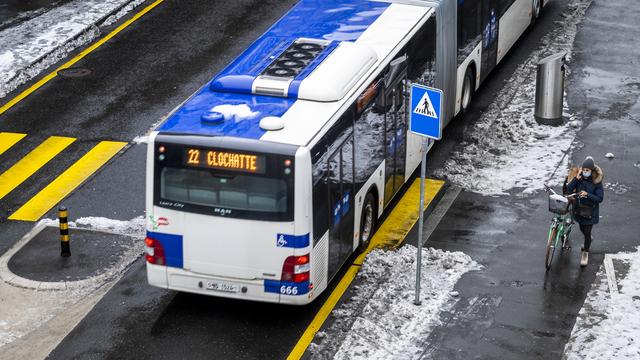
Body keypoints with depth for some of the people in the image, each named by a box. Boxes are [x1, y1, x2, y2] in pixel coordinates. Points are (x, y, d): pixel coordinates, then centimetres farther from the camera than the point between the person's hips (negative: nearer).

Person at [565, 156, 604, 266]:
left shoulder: (597, 182, -17)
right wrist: (576, 179, -26)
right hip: (579, 209, 4)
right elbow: (568, 190, -14)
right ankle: (588, 242, 53)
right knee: (582, 229, 23)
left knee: (587, 232, -1)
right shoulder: (580, 178, -8)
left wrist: (587, 194, -33)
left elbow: (600, 198, -19)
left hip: (590, 211, -4)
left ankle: (585, 253, 16)